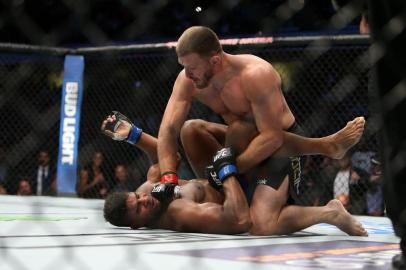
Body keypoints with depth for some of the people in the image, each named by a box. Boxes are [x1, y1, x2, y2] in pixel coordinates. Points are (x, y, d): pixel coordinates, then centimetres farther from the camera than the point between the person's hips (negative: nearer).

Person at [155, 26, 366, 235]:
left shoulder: (256, 75, -31)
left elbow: (272, 137, -31)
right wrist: (168, 179, -27)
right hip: (247, 140, 8)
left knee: (262, 226, -26)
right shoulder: (187, 81, -13)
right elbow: (168, 131, -13)